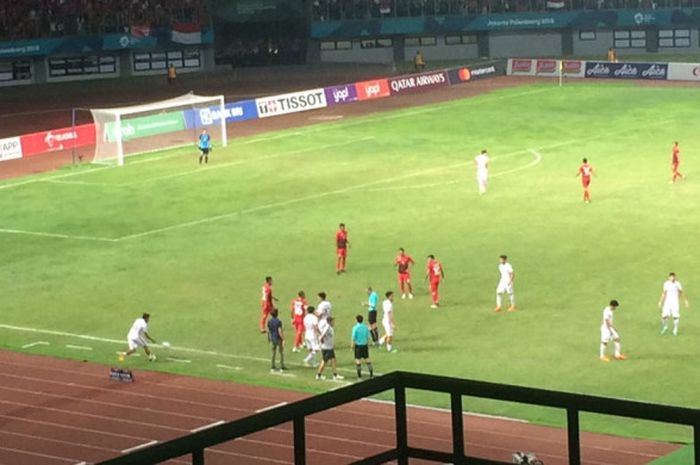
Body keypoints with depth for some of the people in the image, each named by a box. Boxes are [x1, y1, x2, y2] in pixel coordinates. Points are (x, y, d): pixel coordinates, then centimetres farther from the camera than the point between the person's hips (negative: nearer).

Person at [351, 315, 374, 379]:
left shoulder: (355, 328, -13)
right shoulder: (366, 327, 0)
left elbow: (353, 338, -13)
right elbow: (368, 337, 6)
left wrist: (352, 346, -5)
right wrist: (368, 345, 18)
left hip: (358, 345, -4)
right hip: (365, 345, 4)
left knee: (358, 359, 3)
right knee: (367, 358, 9)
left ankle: (359, 374, 4)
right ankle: (371, 373, 7)